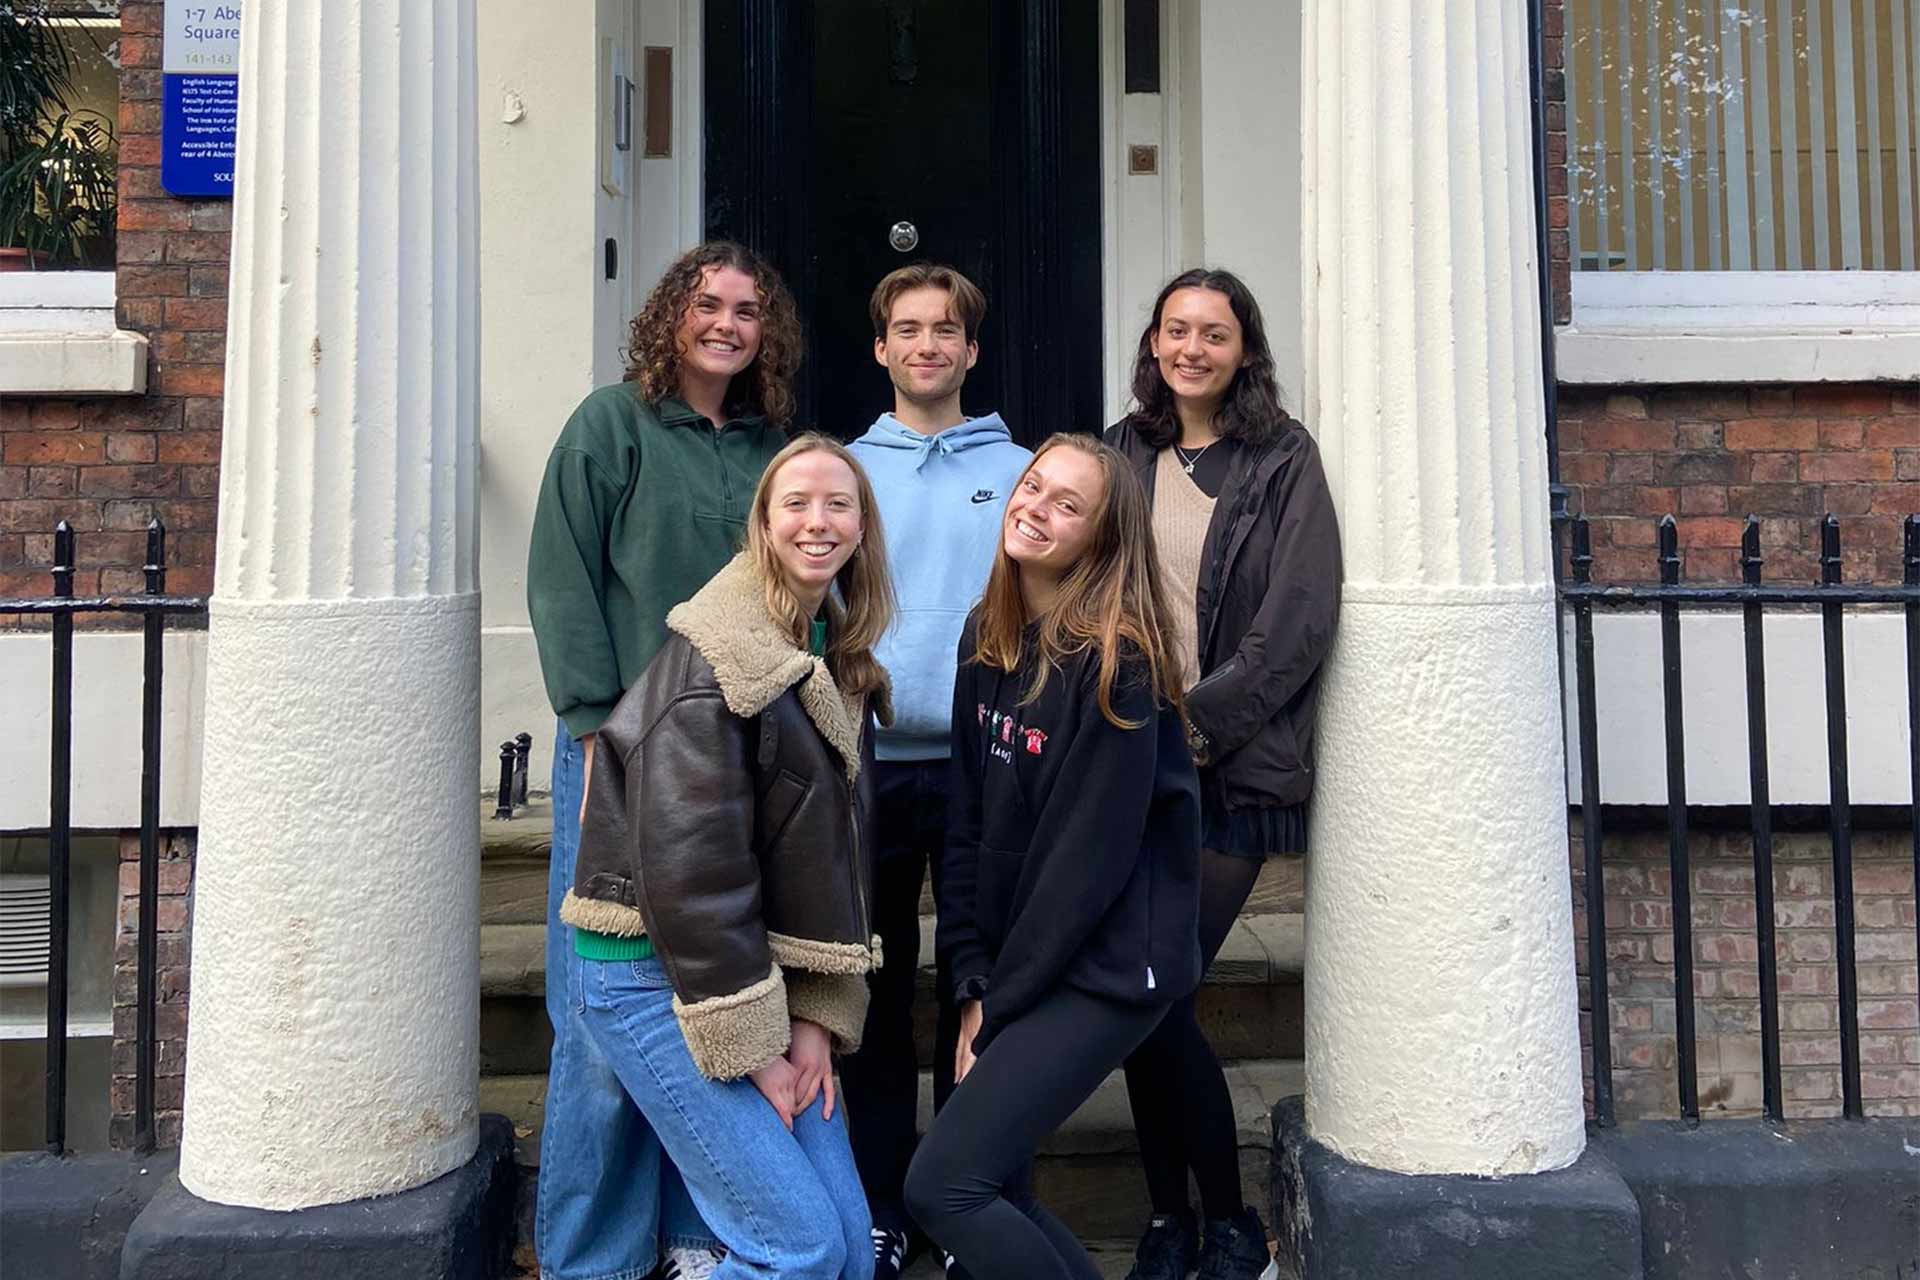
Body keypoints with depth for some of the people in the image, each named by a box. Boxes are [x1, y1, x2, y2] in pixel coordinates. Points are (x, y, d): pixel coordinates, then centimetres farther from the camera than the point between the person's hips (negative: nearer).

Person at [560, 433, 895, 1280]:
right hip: (656, 976, -7)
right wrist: (748, 1044, -14)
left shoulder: (839, 670, 10)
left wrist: (817, 1015, 1)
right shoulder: (716, 660, -16)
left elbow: (837, 856, 9)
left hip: (763, 968, 8)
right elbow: (687, 866, -19)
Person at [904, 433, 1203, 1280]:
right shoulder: (986, 639, 4)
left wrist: (998, 1001, -11)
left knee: (943, 1183, -10)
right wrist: (971, 980, -1)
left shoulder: (1116, 662, -18)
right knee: (992, 1186, 10)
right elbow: (966, 819, 4)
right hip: (1017, 968, 7)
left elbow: (1091, 857, -18)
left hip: (1103, 967, -7)